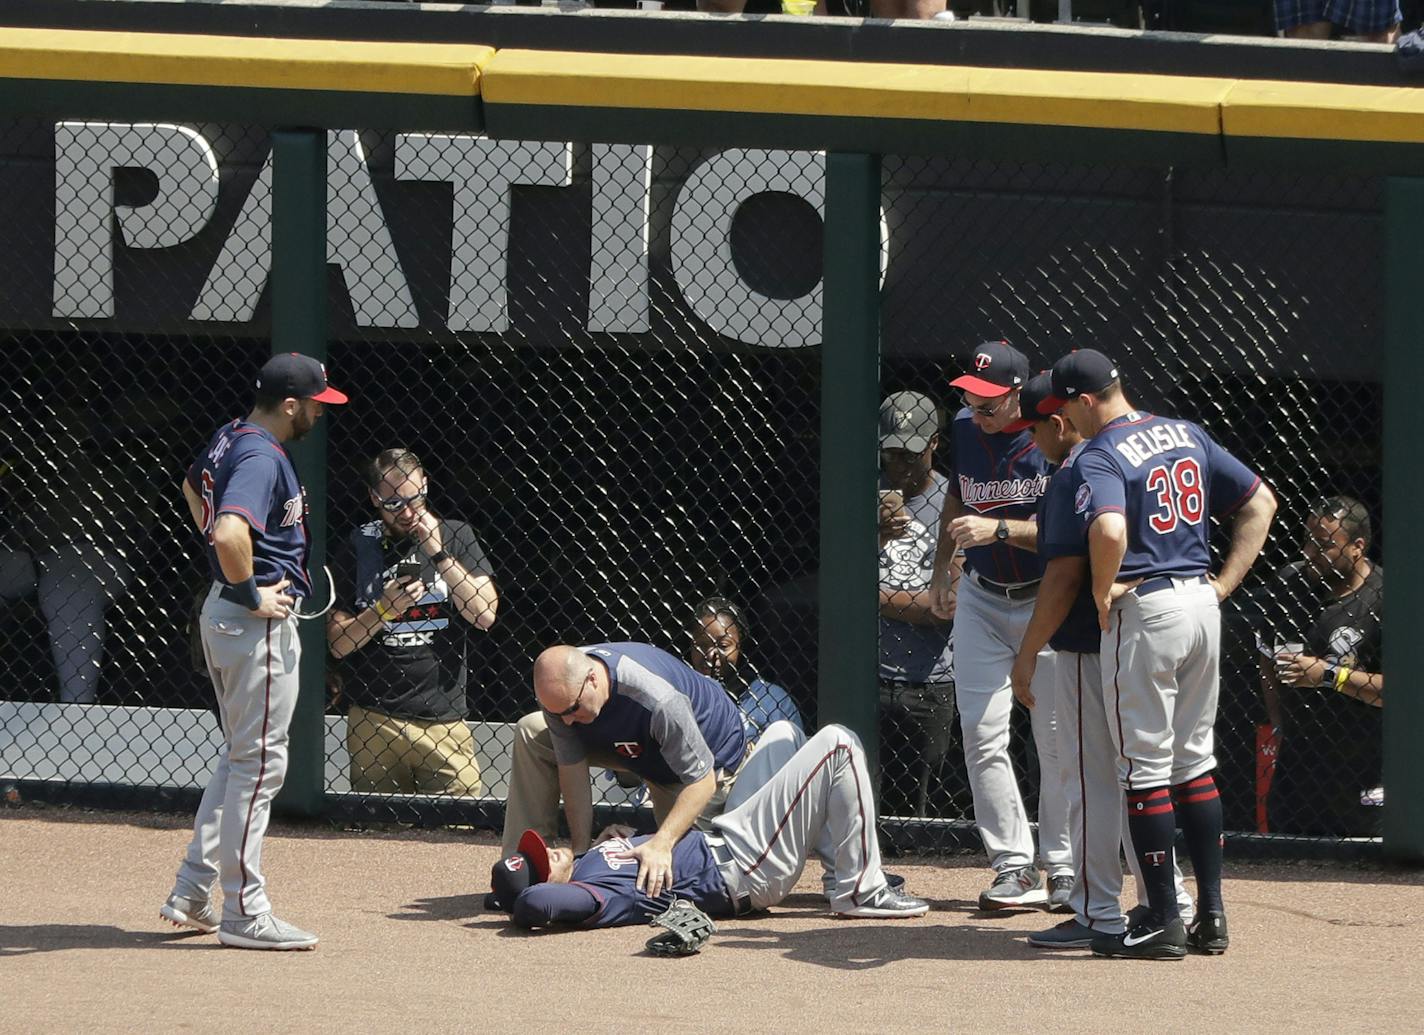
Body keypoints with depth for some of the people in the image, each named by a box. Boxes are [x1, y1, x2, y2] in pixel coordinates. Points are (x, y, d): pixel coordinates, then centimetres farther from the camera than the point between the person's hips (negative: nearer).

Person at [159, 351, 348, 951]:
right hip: (259, 624, -10)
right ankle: (243, 913, -1)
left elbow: (193, 486, 31)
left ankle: (191, 895, 20)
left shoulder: (231, 439, 10)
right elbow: (230, 531, -38)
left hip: (224, 610, 10)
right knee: (259, 762, -4)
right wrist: (250, 593, -21)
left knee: (241, 756, 19)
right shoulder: (262, 459, -21)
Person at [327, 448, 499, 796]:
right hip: (374, 722, 1)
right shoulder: (360, 546, 8)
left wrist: (439, 554, -8)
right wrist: (383, 609, -10)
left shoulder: (455, 536, 8)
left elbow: (485, 614, -5)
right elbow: (338, 643, 6)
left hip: (444, 719, -1)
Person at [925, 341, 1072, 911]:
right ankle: (1014, 868, -1)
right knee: (981, 736, -3)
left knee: (1057, 740, -2)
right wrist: (943, 568, 20)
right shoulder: (964, 431, 0)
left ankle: (1066, 870, 8)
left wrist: (999, 529, -33)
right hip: (981, 601, 5)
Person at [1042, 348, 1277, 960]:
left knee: (1145, 769, 0)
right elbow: (1260, 501, 15)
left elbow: (1110, 530, -33)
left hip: (1144, 611, -8)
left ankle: (1163, 921, 2)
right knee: (1195, 760, 16)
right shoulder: (1186, 435, 10)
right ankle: (1210, 915, 17)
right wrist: (1225, 582, 11)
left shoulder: (1100, 458, -13)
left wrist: (1102, 593, -15)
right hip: (1202, 602, 8)